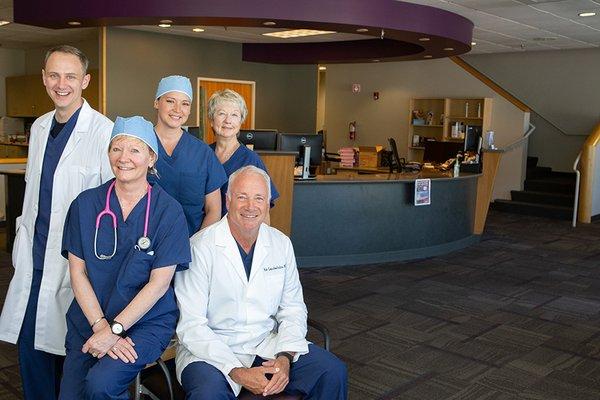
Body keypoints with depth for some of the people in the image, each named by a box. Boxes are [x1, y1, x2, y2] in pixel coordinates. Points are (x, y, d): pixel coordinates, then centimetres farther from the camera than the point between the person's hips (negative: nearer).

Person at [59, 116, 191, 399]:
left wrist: (114, 330, -15)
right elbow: (77, 272, 0)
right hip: (88, 321, 3)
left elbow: (159, 283, -10)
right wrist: (100, 326, -12)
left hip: (147, 322, -3)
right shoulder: (86, 204, 2)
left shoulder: (168, 211, -7)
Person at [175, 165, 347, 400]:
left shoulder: (281, 244, 4)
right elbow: (191, 326, -14)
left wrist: (285, 357, -12)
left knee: (333, 373, -12)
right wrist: (237, 372, -22)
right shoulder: (200, 247, -12)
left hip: (267, 345, 5)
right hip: (212, 348, -4)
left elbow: (293, 309, 7)